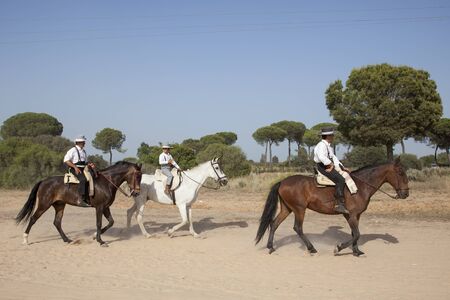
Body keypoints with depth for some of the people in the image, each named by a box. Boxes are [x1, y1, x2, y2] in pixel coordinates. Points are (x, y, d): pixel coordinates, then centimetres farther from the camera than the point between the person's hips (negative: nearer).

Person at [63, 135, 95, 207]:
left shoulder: (83, 151, 20)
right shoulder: (73, 150, -4)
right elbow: (66, 160, -10)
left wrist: (90, 164, 4)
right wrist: (75, 167, -18)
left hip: (83, 169, 9)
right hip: (74, 169, -9)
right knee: (83, 179, -34)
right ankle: (82, 200, -38)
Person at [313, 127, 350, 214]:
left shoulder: (328, 146, 21)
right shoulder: (322, 145, -13)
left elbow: (333, 157, 23)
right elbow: (321, 157, -30)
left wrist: (342, 167, 15)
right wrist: (331, 164, -23)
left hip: (330, 166, 11)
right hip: (324, 167, -11)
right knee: (340, 179, -25)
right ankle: (339, 204, -29)